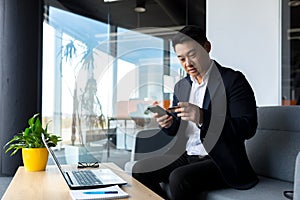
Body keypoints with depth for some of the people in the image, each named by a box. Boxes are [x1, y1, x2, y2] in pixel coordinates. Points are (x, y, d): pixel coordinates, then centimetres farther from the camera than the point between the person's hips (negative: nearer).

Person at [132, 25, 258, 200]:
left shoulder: (232, 80, -8)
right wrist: (168, 124, -7)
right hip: (185, 156, 7)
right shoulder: (181, 86, 12)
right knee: (140, 170, -8)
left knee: (179, 177, -30)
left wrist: (203, 118, -29)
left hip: (220, 161, -6)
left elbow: (248, 128, -18)